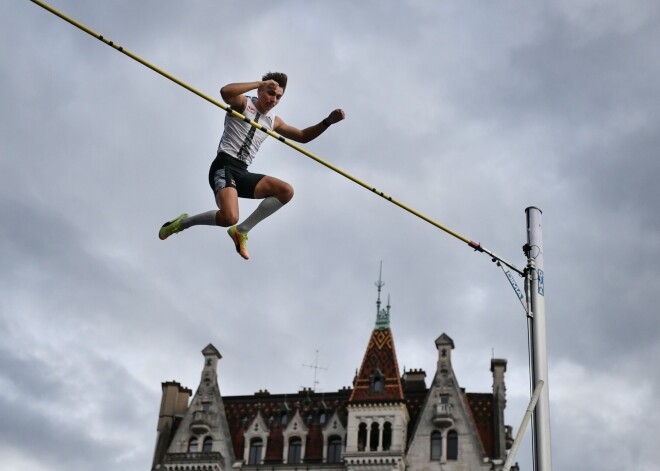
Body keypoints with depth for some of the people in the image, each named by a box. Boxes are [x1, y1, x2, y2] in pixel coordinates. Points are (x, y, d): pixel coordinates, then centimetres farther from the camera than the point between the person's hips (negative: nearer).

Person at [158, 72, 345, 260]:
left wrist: (327, 121, 11)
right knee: (229, 218, -31)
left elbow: (303, 136, 26)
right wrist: (260, 82, -17)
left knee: (286, 191, -9)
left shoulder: (273, 121, 19)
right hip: (224, 166, -7)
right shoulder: (243, 103, 0)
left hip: (243, 173, 8)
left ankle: (241, 230, -4)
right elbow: (225, 91, -23)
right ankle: (183, 222, -4)